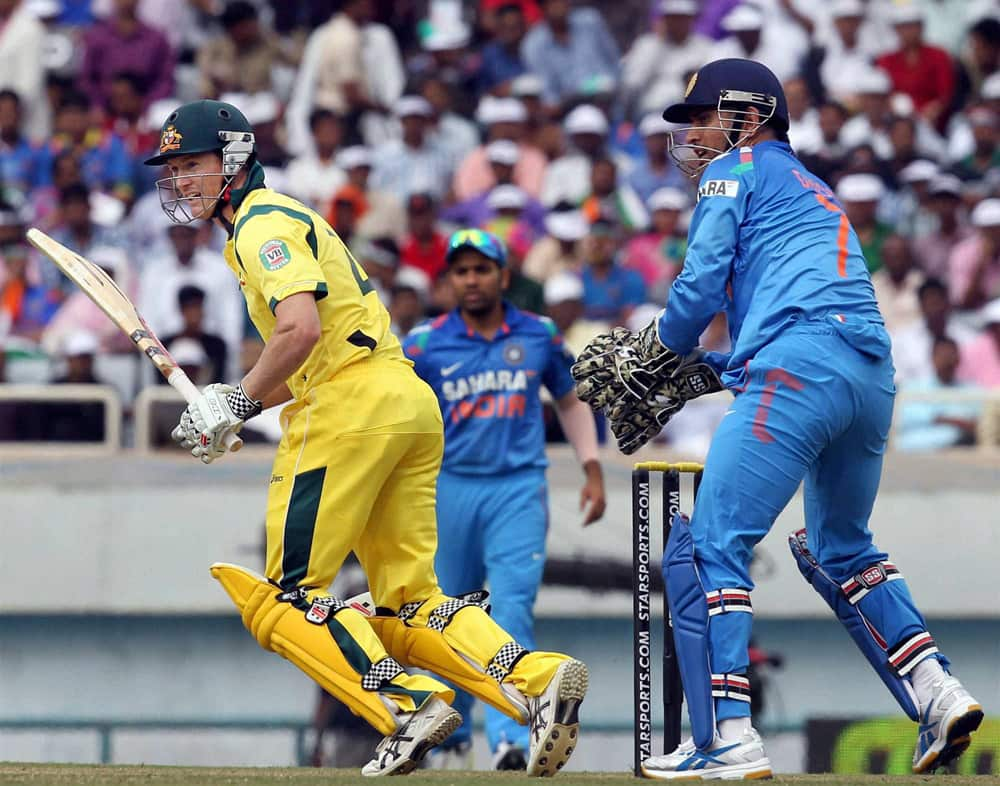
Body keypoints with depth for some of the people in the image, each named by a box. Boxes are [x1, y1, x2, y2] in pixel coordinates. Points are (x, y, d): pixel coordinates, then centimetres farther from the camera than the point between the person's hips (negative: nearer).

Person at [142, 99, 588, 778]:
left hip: (350, 410, -10)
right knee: (408, 604, 8)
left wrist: (240, 400, -11)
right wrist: (229, 411, 16)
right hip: (411, 405, 10)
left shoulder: (263, 223, -4)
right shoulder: (279, 219, 27)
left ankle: (408, 707, -23)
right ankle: (538, 679, -11)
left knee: (288, 595, -7)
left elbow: (301, 330, -21)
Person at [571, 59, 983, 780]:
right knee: (840, 549, 27)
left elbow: (703, 287, 0)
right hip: (873, 375, 9)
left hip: (798, 366, -9)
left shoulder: (737, 170, 11)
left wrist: (653, 359, 18)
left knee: (710, 545, -9)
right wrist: (696, 374, 26)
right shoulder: (816, 194, 35)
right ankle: (937, 695, 12)